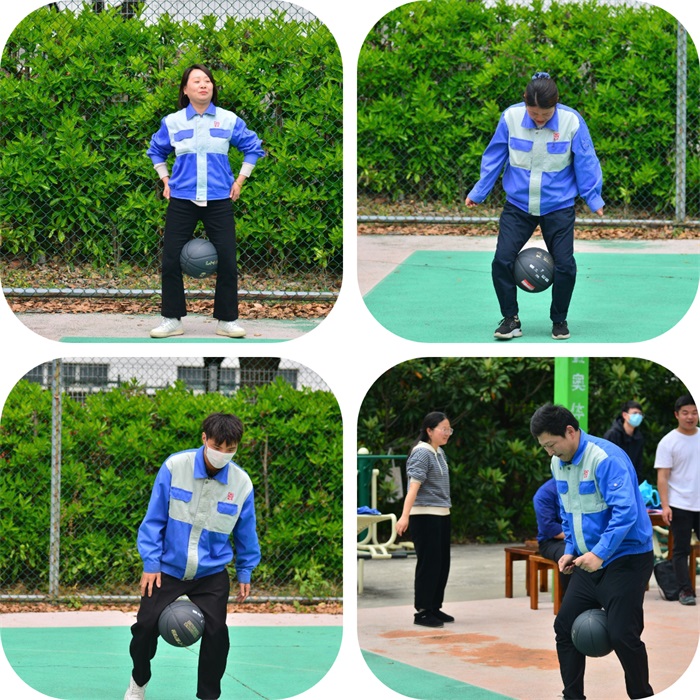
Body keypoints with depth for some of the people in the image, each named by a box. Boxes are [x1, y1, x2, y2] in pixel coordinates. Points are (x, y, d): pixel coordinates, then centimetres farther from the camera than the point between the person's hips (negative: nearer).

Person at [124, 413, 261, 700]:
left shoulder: (242, 482, -9)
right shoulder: (174, 467, -15)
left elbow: (246, 533, 5)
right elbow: (154, 519, -8)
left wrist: (245, 572, 10)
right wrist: (150, 563, -10)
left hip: (212, 573, 1)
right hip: (167, 568, -1)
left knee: (216, 631, -10)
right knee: (146, 624, -2)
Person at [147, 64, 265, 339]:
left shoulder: (229, 120, 2)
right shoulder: (172, 122, 4)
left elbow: (253, 147, 14)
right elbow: (156, 151, 22)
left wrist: (240, 180, 9)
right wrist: (165, 181, 13)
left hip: (219, 200, 0)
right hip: (182, 200, 0)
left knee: (227, 261, -2)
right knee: (171, 261, -3)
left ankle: (227, 320, 11)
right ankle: (171, 320, 8)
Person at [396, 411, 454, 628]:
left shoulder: (440, 453, 12)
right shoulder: (422, 453, -14)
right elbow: (414, 486, -23)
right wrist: (405, 516, -30)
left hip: (442, 515, 8)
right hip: (425, 516, -8)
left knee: (442, 564, 10)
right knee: (429, 564, -5)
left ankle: (434, 608, 20)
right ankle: (422, 612, 1)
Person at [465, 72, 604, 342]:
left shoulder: (572, 121, -14)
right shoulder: (511, 117, -12)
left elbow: (586, 163, -3)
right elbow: (494, 158, 0)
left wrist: (594, 198, -3)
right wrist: (478, 193, 3)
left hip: (558, 207, -1)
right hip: (518, 205, 1)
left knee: (565, 266, -5)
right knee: (502, 261, -8)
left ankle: (559, 320, 19)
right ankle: (510, 319, 10)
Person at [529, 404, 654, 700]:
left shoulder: (607, 458, -22)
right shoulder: (558, 464, 4)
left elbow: (625, 510, -29)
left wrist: (600, 553, -34)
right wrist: (571, 550, 9)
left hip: (626, 559, -8)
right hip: (588, 562, 8)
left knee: (622, 634, -12)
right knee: (565, 626, 6)